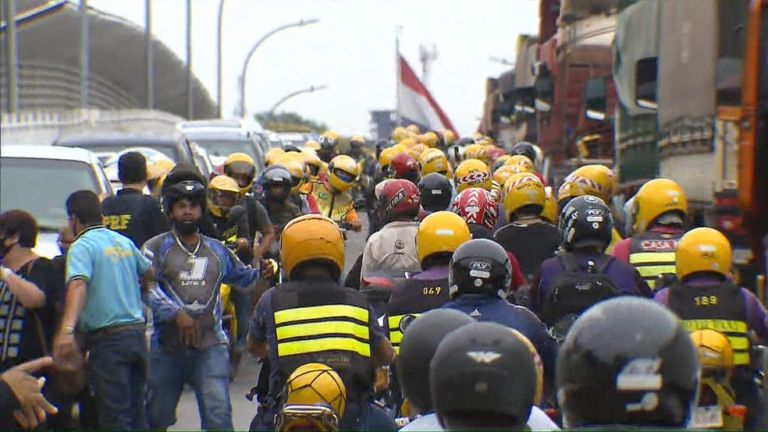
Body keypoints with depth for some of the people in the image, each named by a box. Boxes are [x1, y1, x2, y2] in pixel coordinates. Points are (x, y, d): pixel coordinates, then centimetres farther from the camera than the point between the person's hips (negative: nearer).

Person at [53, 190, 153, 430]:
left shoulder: (82, 247, -8)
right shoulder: (125, 242, 14)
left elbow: (78, 284, -26)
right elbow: (148, 273, 30)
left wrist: (66, 330, -39)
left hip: (107, 338, -7)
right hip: (137, 333, 7)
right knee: (135, 411, 16)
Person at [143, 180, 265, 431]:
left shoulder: (217, 250, 17)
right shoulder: (156, 248, 3)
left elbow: (243, 278, 28)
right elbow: (148, 287, -12)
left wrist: (262, 273, 5)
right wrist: (177, 314, -23)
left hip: (210, 346, 1)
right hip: (167, 347, -1)